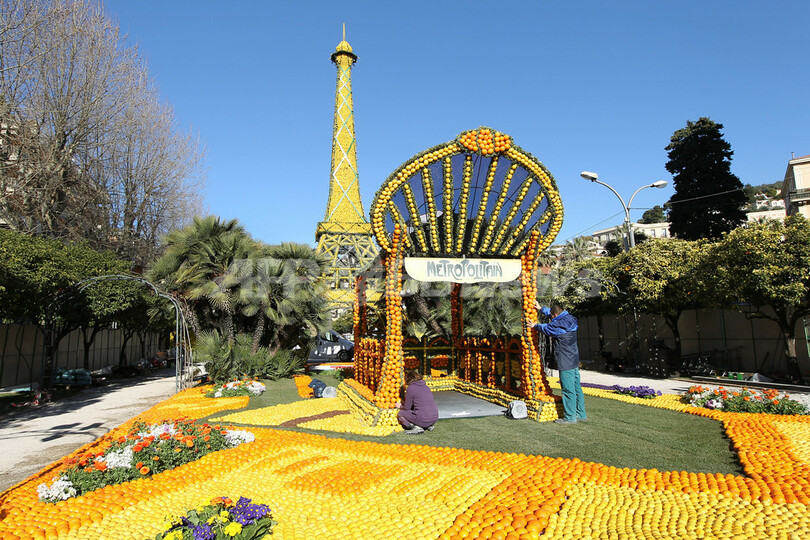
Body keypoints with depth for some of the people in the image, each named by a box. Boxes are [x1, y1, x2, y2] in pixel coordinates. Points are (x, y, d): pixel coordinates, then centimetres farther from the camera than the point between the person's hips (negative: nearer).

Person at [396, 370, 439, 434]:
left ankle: (417, 428, -5)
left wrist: (400, 406, 25)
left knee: (400, 414, 13)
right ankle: (429, 426, 14)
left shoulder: (410, 388, -6)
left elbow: (407, 408, 2)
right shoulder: (425, 386, 15)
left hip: (423, 420, -7)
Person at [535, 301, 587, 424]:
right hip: (574, 361, 10)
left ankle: (570, 417, 3)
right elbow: (551, 313, 24)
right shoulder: (569, 319, 8)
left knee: (568, 390, -3)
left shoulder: (558, 325, -18)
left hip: (566, 363, -9)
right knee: (577, 388, 14)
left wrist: (535, 325, 19)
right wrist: (541, 308, 33)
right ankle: (581, 414, 21)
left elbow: (546, 327, 0)